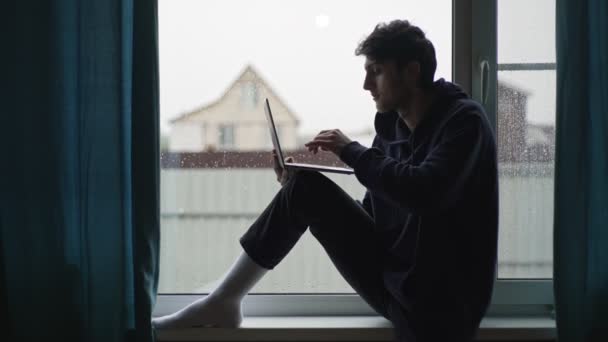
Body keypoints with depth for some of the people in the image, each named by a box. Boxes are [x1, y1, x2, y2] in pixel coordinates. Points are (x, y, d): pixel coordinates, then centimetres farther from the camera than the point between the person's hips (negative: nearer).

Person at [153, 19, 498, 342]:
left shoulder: (464, 119, -13)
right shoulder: (391, 125, 8)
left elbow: (423, 192, -30)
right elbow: (375, 214, 11)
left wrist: (351, 151, -17)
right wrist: (298, 188, -2)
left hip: (439, 303, -5)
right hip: (387, 277, 6)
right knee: (306, 187, -10)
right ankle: (222, 303, -6)